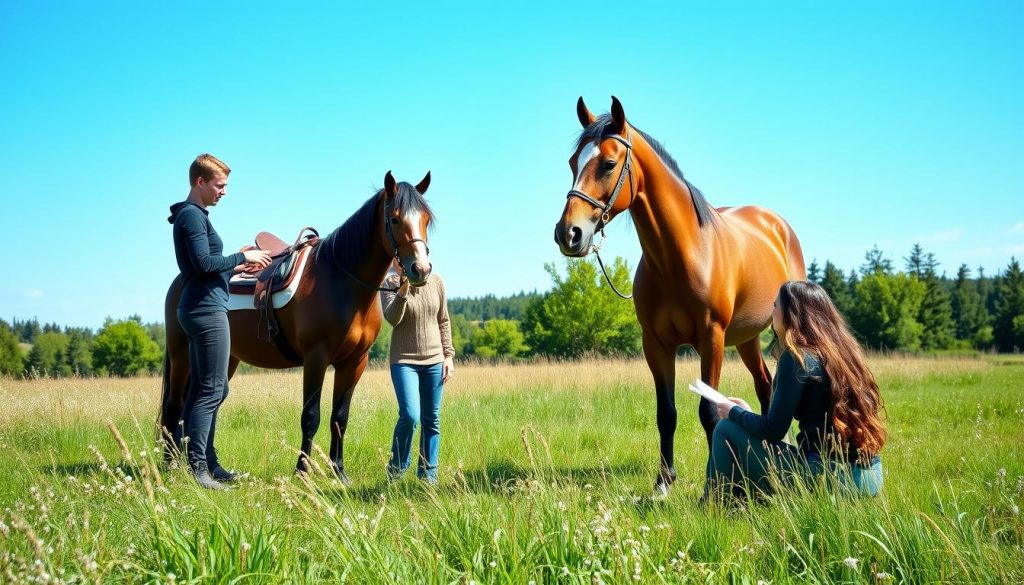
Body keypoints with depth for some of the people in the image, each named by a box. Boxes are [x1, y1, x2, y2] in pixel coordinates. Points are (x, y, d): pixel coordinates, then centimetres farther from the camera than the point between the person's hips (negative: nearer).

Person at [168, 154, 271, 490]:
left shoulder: (193, 215, 19)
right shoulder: (193, 215, -11)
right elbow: (204, 263, -22)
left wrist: (237, 268, 14)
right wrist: (242, 257, -12)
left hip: (200, 309, 11)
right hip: (207, 310, -11)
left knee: (202, 390, 12)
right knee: (212, 390, -10)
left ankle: (206, 462, 17)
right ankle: (196, 465, -10)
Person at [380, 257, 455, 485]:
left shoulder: (435, 281, 0)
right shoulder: (389, 283, -7)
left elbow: (444, 321, 8)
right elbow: (392, 318, -21)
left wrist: (448, 355, 4)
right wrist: (403, 288, -32)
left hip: (434, 360, 3)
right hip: (404, 360, -3)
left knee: (432, 420, 7)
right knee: (410, 416, -16)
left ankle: (428, 473, 18)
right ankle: (396, 469, 5)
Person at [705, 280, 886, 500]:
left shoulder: (798, 357, -11)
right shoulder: (843, 350, 13)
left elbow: (772, 431, -10)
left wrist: (734, 412, 9)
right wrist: (746, 413, 23)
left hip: (829, 477, -9)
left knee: (726, 429, 4)